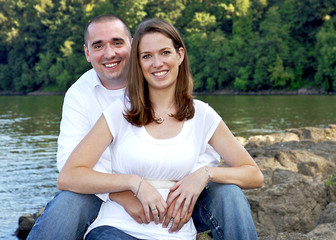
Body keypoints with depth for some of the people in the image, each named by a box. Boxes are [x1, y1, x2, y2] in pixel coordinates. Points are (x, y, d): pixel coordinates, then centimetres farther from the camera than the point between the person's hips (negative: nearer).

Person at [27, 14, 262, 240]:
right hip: (108, 194, 0)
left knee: (228, 194, -24)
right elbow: (69, 159, -14)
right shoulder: (79, 94, -1)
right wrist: (122, 194, -31)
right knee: (66, 204, -32)